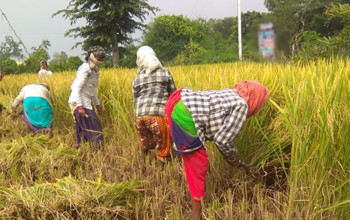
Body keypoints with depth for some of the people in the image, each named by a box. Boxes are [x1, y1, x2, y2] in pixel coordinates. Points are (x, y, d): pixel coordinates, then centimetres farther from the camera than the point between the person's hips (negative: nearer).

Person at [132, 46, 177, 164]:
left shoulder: (137, 78, 15)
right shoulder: (165, 73, 10)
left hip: (140, 116, 4)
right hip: (158, 115, -3)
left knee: (145, 146, 22)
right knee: (162, 150, 6)